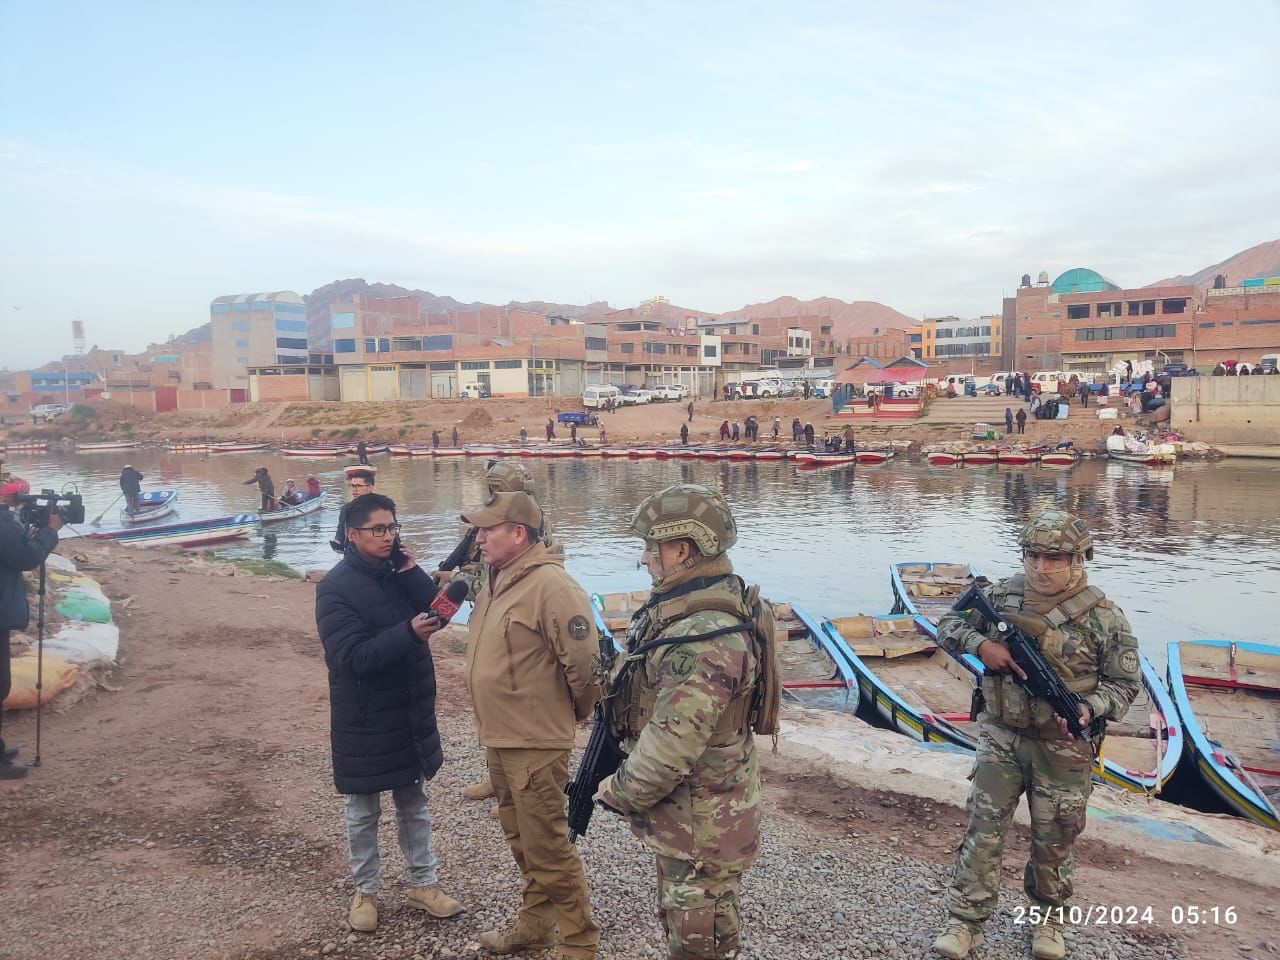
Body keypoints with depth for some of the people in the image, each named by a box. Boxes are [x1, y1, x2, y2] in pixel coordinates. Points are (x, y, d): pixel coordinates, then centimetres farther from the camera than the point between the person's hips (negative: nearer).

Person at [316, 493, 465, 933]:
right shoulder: (335, 587, -16)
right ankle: (365, 891, 30)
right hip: (364, 720, -5)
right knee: (363, 811, 12)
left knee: (414, 803, 17)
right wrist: (408, 633, -36)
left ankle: (423, 883, 31)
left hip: (410, 712, 5)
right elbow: (353, 656, -25)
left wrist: (411, 570, -18)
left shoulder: (399, 573, 2)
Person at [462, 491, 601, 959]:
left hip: (535, 743, -9)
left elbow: (584, 659, -22)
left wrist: (577, 712, -6)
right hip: (498, 739, 9)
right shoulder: (496, 580, 7)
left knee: (547, 848, 3)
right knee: (521, 841, 22)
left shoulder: (550, 586, -23)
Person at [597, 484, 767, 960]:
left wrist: (617, 793, -16)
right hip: (684, 814, 10)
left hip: (701, 827, -10)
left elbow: (669, 748, -31)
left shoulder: (703, 639, -32)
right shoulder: (688, 609, 2)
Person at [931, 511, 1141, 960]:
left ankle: (1047, 917, 36)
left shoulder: (1104, 616, -10)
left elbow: (1124, 682, -2)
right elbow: (948, 624, 6)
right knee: (984, 827, 3)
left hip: (1062, 747, -1)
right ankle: (965, 920, 14)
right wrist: (980, 644, -14)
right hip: (1001, 737, 1)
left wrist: (1090, 709, -20)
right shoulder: (1001, 596, -4)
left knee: (1054, 838, 14)